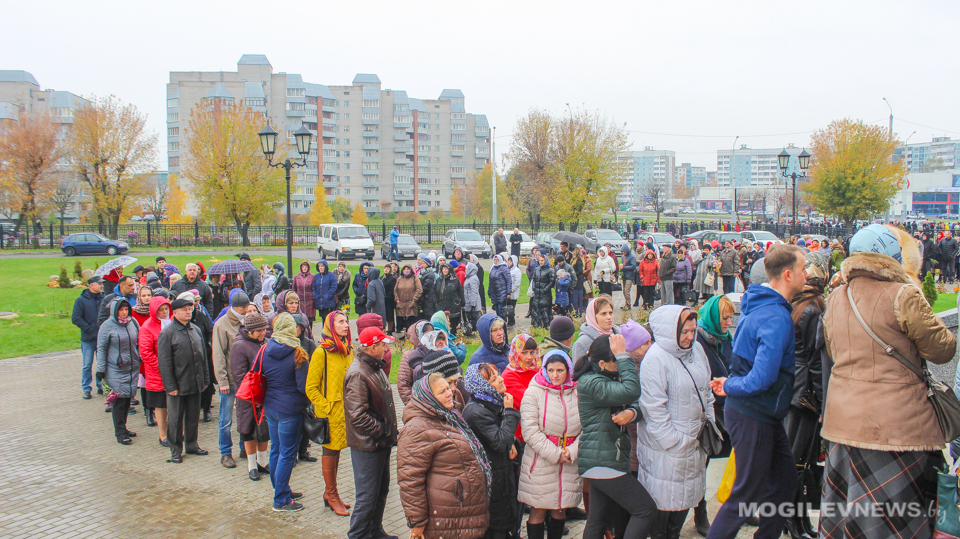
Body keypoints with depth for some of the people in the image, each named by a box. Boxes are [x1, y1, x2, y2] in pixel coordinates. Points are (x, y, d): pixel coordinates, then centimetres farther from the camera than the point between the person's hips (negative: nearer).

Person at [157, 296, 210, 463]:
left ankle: (192, 445, 28)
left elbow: (203, 355, 16)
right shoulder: (167, 333, -9)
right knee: (175, 419, 5)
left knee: (193, 417, 14)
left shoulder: (196, 330, 10)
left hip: (195, 384, 6)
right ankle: (175, 450, 17)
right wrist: (170, 386, -15)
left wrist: (205, 379, 12)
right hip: (177, 385, -5)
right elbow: (164, 362, -11)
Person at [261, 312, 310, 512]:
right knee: (287, 454, 1)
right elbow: (303, 386, -15)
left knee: (276, 450, 17)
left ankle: (282, 490, 31)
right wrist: (309, 401, 3)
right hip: (289, 409, -6)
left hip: (270, 406, 6)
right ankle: (281, 501, 6)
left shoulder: (265, 350, 0)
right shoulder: (296, 353, -15)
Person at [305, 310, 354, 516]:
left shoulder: (348, 350, 8)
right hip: (330, 413, -6)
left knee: (336, 450, 15)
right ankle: (331, 494, 18)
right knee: (330, 451, 5)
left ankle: (330, 493, 27)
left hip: (346, 411, 6)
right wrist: (327, 407, -14)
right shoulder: (321, 353, -13)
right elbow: (311, 388, -12)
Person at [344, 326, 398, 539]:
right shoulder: (357, 374, -22)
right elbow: (358, 415, -27)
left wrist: (389, 432, 12)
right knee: (368, 495, 0)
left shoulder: (376, 368, 10)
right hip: (367, 445, -10)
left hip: (381, 442, 10)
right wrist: (381, 430, -17)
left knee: (382, 490, 20)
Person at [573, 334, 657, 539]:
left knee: (597, 520, 14)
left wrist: (631, 412, -13)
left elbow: (636, 404, 9)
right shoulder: (590, 383, -19)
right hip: (602, 462, -10)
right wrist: (623, 356, -24)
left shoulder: (610, 378, 13)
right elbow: (631, 391, -31)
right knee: (646, 510, -7)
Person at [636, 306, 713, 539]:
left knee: (686, 495, 19)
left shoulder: (697, 349, 4)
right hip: (665, 447, -8)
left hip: (693, 440, 8)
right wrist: (673, 440, -18)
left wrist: (709, 421, 13)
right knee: (665, 499, 4)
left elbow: (706, 389, 17)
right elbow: (653, 407, -21)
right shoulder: (655, 359, -21)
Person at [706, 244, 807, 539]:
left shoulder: (757, 306, 7)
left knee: (785, 478, 19)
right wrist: (730, 387, -17)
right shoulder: (777, 318, -24)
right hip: (753, 417, -9)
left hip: (763, 414, 9)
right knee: (747, 494, 3)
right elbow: (763, 378, -31)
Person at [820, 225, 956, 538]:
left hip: (843, 421, 6)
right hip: (896, 425, -6)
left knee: (845, 511, 15)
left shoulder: (836, 298, 9)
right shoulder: (903, 295, -12)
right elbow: (943, 349, -4)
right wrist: (924, 311, 8)